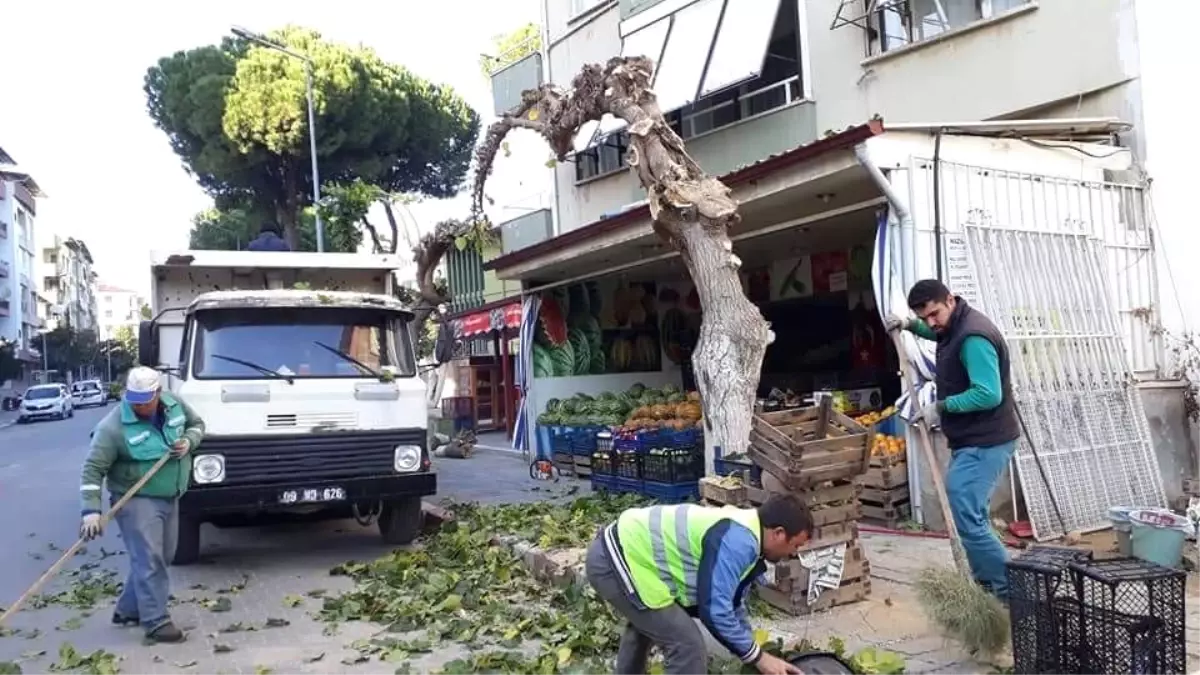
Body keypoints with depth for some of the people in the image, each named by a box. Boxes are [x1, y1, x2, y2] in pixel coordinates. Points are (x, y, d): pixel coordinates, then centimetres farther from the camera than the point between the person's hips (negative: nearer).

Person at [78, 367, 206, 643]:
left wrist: (188, 441, -9)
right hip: (136, 500, -7)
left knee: (159, 557, 13)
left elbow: (197, 423, 14)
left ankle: (128, 610, 27)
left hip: (169, 497, 7)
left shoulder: (175, 404, -4)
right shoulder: (114, 426, -20)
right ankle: (156, 622, -2)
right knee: (148, 559, -9)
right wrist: (91, 510, -26)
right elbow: (93, 469, -19)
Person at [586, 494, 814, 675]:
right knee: (688, 646, -7)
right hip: (616, 561, -11)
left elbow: (732, 605, 24)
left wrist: (753, 653, 26)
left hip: (618, 551, 11)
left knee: (645, 622, 36)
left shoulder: (742, 533, 13)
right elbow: (715, 610, -20)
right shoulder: (737, 542, -19)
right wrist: (757, 656, -7)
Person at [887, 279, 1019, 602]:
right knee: (971, 515, 17)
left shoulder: (973, 336, -23)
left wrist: (941, 407, -22)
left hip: (985, 443, -11)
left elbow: (989, 394, -30)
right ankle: (987, 585, 28)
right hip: (973, 440, 11)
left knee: (967, 518, -13)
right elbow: (938, 332, 35)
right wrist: (910, 326, 17)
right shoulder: (954, 326, 9)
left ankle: (1011, 592, -3)